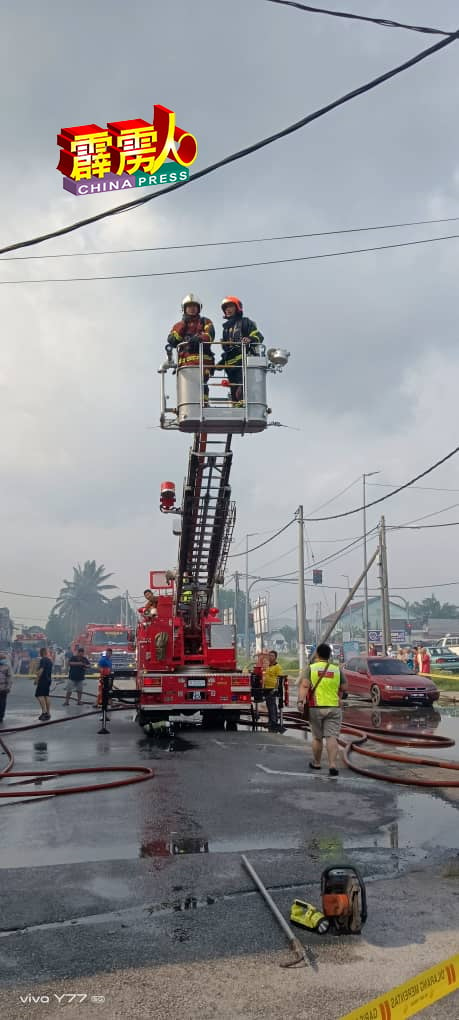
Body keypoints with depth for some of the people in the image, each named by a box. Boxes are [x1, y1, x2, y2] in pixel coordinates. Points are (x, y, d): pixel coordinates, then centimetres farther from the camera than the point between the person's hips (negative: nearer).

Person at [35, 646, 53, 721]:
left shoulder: (43, 660, -13)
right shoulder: (50, 660, 15)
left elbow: (41, 670, -20)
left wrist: (37, 678, -15)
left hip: (43, 679, -9)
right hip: (48, 679, 9)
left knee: (39, 695, -9)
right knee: (46, 695, 11)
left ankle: (44, 711, -21)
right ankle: (47, 713, 12)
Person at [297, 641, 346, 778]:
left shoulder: (311, 668, 0)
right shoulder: (337, 669, 5)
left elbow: (304, 686, -13)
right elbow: (343, 688, 9)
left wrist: (301, 701, -21)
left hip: (316, 707, 0)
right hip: (334, 707, 0)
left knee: (317, 737, 14)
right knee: (332, 737, -3)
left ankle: (316, 762, 29)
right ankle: (332, 765, -15)